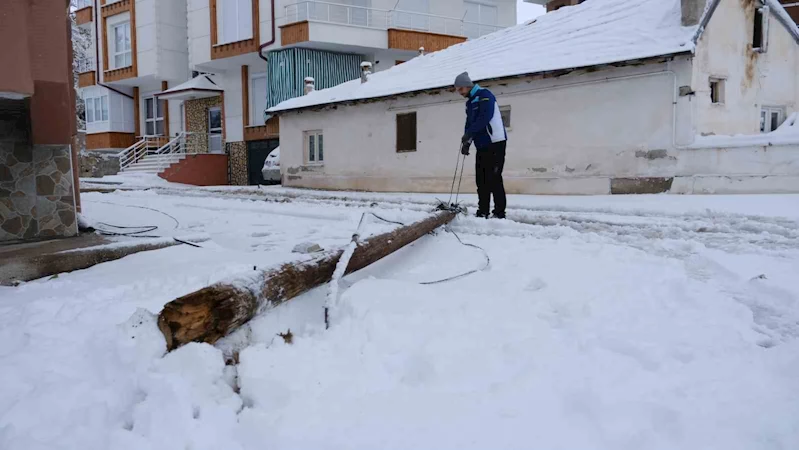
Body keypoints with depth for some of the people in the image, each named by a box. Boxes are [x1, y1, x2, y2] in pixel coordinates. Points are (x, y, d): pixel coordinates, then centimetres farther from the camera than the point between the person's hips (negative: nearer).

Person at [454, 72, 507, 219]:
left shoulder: (484, 95, -9)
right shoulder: (470, 102, 18)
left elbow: (485, 117, -22)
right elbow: (469, 123, 17)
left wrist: (467, 135, -22)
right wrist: (467, 142, 2)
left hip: (495, 143, -9)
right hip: (482, 145, 9)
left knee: (494, 179, -10)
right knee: (481, 180, 7)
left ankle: (499, 213, -6)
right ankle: (483, 212, 12)